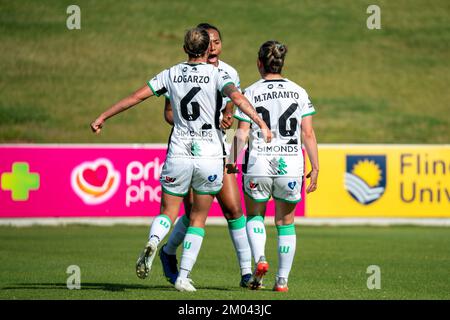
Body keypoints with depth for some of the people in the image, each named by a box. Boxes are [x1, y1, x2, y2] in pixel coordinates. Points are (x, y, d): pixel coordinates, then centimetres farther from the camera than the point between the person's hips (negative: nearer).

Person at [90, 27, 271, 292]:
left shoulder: (171, 74, 6)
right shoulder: (215, 74, -1)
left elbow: (137, 96, 6)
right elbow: (237, 97, -19)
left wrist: (103, 117, 13)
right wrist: (261, 122, -24)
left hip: (178, 154, 1)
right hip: (210, 156, -1)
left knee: (168, 213, 11)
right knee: (198, 220, 11)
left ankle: (153, 241, -23)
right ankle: (184, 277, 4)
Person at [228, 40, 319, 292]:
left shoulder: (251, 93, -2)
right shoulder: (299, 92, 3)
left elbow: (242, 133, -6)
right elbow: (308, 133, 0)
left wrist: (232, 160, 4)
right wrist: (315, 168, 4)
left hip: (258, 164, -1)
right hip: (291, 165, 1)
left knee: (254, 215, 20)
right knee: (286, 222, 15)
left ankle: (259, 259, -5)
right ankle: (282, 280, 13)